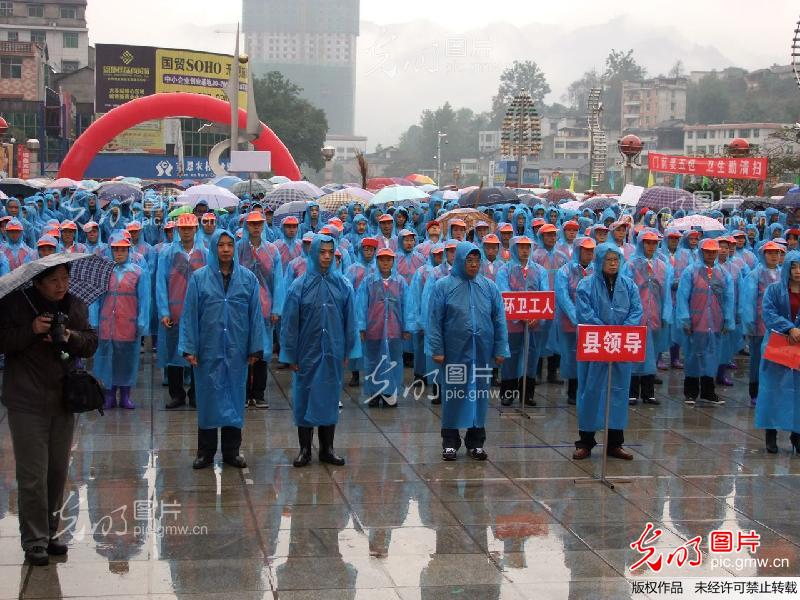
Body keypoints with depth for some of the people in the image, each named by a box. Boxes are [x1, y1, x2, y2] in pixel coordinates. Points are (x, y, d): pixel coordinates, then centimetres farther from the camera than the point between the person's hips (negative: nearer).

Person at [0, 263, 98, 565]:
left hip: (63, 403, 5)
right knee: (32, 475, -4)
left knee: (58, 471, 13)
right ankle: (34, 541, 5)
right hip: (27, 404, -4)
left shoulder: (76, 306, 5)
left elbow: (91, 344, 4)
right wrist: (31, 331, -23)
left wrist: (70, 336, -16)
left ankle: (50, 532, 27)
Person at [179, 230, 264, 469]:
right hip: (208, 349, -1)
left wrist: (255, 348, -2)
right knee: (208, 398, 5)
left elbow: (256, 314, 2)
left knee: (234, 397, 7)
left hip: (237, 350, 1)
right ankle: (205, 452, 14)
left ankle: (231, 451, 17)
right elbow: (190, 314, -2)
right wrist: (189, 348, -7)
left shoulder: (248, 278, 2)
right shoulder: (199, 277, -1)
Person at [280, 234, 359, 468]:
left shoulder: (343, 285, 0)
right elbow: (289, 323, -3)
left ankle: (327, 449, 18)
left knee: (330, 398, 8)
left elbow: (350, 321, 4)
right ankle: (304, 449, 14)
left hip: (333, 353, 1)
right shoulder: (300, 286, -5)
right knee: (305, 398, 5)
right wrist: (291, 356, -4)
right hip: (307, 352, -1)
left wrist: (348, 352, 2)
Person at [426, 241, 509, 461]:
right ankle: (450, 442, 13)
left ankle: (476, 442, 18)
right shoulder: (444, 286, -1)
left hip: (482, 351, 2)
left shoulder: (489, 287, 5)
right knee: (454, 394, 3)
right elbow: (434, 320, -2)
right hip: (455, 351, -2)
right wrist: (437, 349, -8)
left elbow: (499, 320, 5)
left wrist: (500, 350, 0)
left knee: (480, 394, 7)